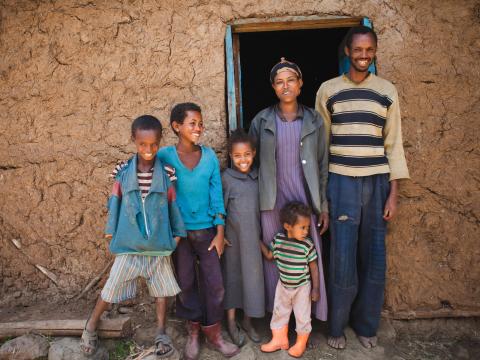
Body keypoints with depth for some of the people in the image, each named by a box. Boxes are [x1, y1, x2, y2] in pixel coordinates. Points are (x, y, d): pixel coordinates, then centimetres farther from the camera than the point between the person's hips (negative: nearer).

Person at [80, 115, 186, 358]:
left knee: (162, 290, 13)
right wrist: (111, 231, 5)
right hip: (129, 245, 0)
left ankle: (161, 333, 31)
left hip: (159, 245, 1)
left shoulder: (166, 174, -6)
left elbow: (173, 205, 1)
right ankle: (91, 325, 35)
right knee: (112, 288, 10)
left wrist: (177, 233, 4)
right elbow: (115, 203, 2)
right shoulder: (124, 174, -6)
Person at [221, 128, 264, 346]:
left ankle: (247, 320, 28)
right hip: (233, 235, -3)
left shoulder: (258, 177, 3)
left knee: (253, 274, 10)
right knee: (232, 274, 8)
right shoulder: (226, 177, -7)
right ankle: (231, 322, 25)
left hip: (253, 234, 3)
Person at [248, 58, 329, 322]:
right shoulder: (261, 121, 3)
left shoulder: (314, 121, 5)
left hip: (305, 200, 1)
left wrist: (324, 206, 3)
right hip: (272, 201, 0)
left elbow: (323, 165, 6)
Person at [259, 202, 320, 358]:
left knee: (302, 316, 9)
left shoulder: (307, 245, -20)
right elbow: (269, 255, 5)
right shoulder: (278, 239, -13)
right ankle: (279, 339, 36)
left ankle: (301, 343, 31)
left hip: (302, 287, -3)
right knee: (279, 312, 16)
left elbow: (314, 267, -10)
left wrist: (316, 288, -10)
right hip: (283, 285, 3)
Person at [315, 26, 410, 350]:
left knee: (373, 257, 8)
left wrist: (394, 192, 1)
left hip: (377, 181, 2)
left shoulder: (387, 91, 7)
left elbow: (393, 143, 7)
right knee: (343, 257, 0)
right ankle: (337, 326, 21)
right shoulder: (328, 90, 4)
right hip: (341, 182, -2)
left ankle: (366, 324, 28)